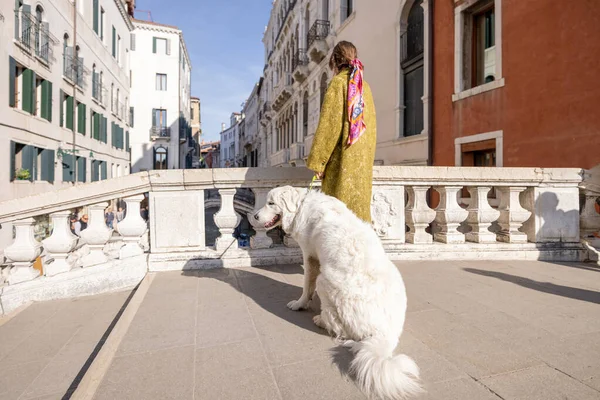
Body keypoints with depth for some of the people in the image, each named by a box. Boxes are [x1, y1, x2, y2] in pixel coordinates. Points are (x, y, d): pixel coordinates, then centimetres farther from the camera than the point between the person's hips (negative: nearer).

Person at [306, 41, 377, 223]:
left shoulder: (338, 82, -5)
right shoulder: (365, 86, 13)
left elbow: (328, 123, -12)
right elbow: (371, 124, 14)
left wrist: (317, 161, -9)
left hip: (342, 155, -6)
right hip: (363, 157, 7)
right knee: (360, 203, 11)